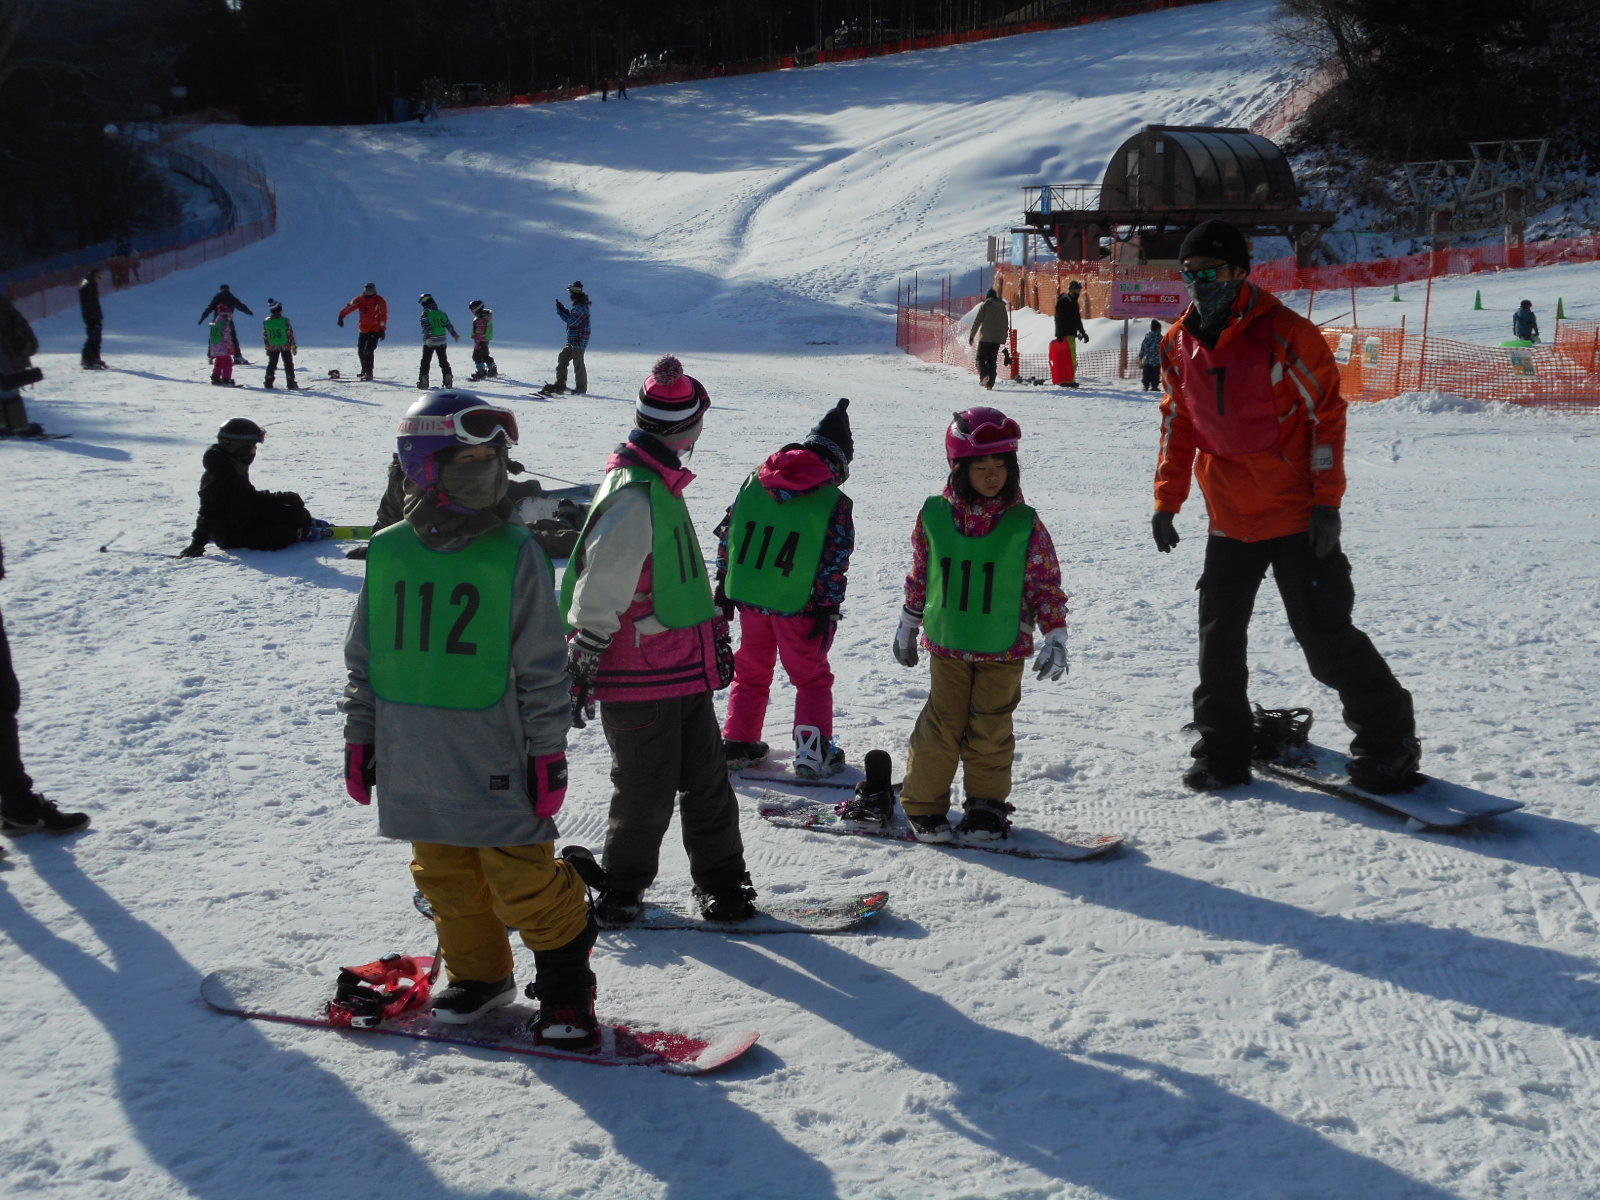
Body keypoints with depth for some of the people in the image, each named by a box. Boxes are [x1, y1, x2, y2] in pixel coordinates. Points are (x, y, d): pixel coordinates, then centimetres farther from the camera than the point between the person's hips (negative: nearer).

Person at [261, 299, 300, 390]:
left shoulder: (266, 322, -8)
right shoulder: (285, 321, -18)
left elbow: (265, 336, -1)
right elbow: (291, 334, -12)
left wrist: (267, 348, 11)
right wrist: (294, 346, -1)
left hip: (272, 347, 3)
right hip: (285, 346, -3)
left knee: (271, 364, 14)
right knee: (288, 364, 7)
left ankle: (268, 383, 13)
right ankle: (291, 384, 5)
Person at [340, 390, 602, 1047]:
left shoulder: (514, 553, -7)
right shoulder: (388, 553, 2)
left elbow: (544, 666, -4)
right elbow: (363, 658, 11)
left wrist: (548, 752, -5)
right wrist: (359, 740, 12)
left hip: (493, 760, -4)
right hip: (413, 764, 4)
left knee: (523, 877, -1)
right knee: (444, 875, 15)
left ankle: (565, 982, 19)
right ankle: (480, 973, 35)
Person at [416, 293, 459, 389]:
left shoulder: (425, 314, -8)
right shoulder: (441, 313, 7)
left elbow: (426, 327, -19)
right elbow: (449, 325, 10)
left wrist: (428, 338, -25)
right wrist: (455, 335, 18)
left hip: (429, 342, -4)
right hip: (442, 341, 4)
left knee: (426, 361, 3)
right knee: (443, 361, 13)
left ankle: (423, 381, 0)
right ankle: (448, 381, 11)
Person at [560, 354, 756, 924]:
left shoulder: (659, 485, 11)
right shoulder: (633, 497, -21)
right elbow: (599, 590, -21)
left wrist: (711, 631, 28)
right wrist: (582, 667, -18)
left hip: (682, 670, 9)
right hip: (640, 682, -9)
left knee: (706, 780, 12)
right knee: (647, 792, 4)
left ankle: (721, 882, 23)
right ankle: (620, 891, 21)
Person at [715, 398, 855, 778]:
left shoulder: (755, 481, 3)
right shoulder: (834, 502, -9)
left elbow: (727, 533, 6)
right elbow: (836, 561, -10)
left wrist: (723, 584, 14)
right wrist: (828, 609, -2)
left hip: (748, 597, 4)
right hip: (796, 604, -4)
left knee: (751, 672, 21)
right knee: (812, 676, 13)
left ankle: (737, 743, 22)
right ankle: (812, 749, 6)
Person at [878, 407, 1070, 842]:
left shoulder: (1025, 525, -5)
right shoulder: (935, 516, -2)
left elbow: (1046, 583, 1)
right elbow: (919, 574, 10)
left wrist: (1055, 636, -4)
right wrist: (907, 626, 17)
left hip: (1004, 650, 0)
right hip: (947, 644, 1)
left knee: (990, 730, 3)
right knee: (942, 724, 1)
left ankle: (986, 805, 20)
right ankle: (923, 805, 14)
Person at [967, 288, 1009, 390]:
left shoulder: (984, 305, -5)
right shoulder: (1003, 307, 10)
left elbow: (977, 321, -8)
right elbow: (1006, 323, 17)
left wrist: (971, 335, -5)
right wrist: (1005, 336, 29)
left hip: (985, 337, -4)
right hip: (997, 339, 5)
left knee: (980, 358, 1)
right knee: (992, 361, 9)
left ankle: (984, 375, -25)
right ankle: (990, 383, 3)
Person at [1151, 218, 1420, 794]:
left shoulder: (1285, 334, -12)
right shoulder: (1179, 343, 5)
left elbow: (1327, 412, -10)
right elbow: (1178, 423, 15)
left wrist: (1326, 499, -13)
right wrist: (1167, 500, 12)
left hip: (1296, 515, -5)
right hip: (1229, 519, 6)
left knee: (1326, 637, -3)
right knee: (1219, 637, 7)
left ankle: (1388, 740, 13)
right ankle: (1222, 752, 20)